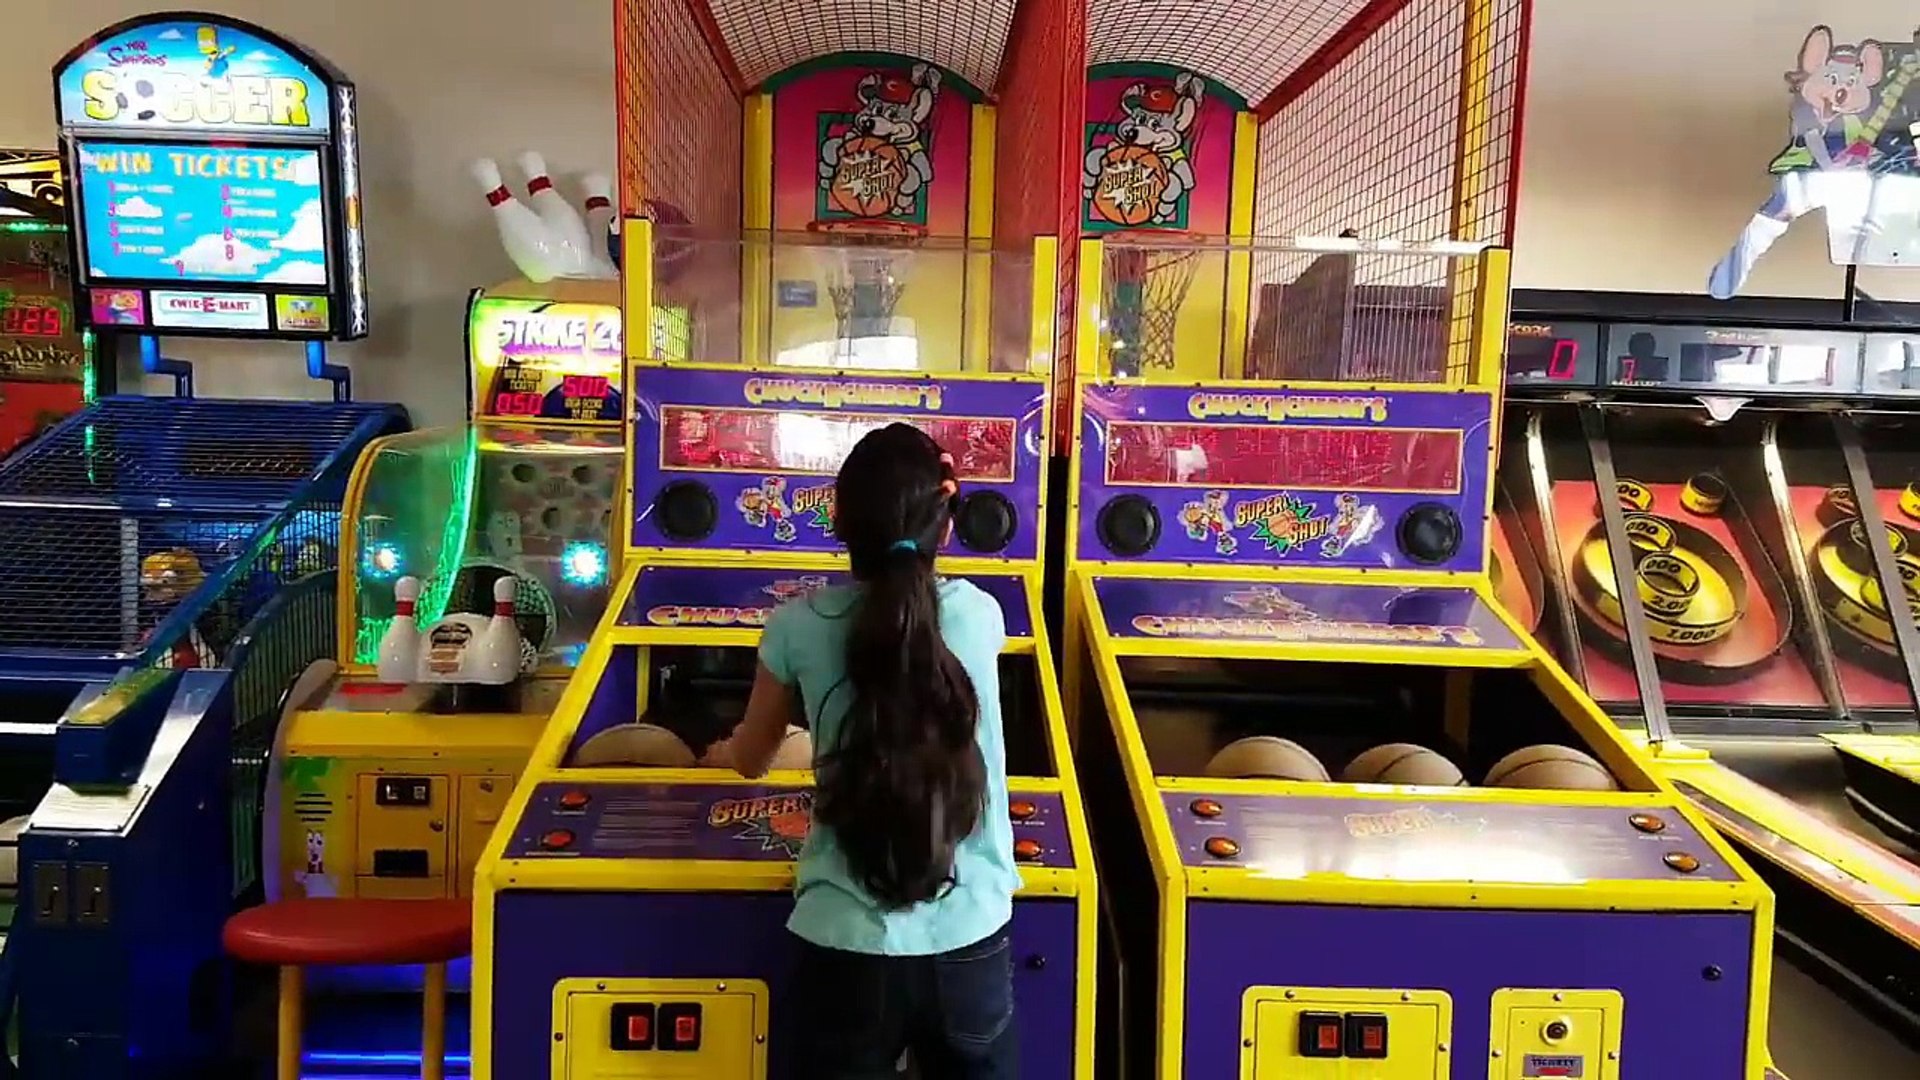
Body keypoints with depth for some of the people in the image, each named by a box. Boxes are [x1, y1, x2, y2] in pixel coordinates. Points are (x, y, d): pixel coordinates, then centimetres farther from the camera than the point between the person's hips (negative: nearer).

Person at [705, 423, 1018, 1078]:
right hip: (971, 940, 2)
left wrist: (719, 753, 33)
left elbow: (750, 760, 12)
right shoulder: (981, 614, -3)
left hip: (848, 944, -1)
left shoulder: (798, 627, -6)